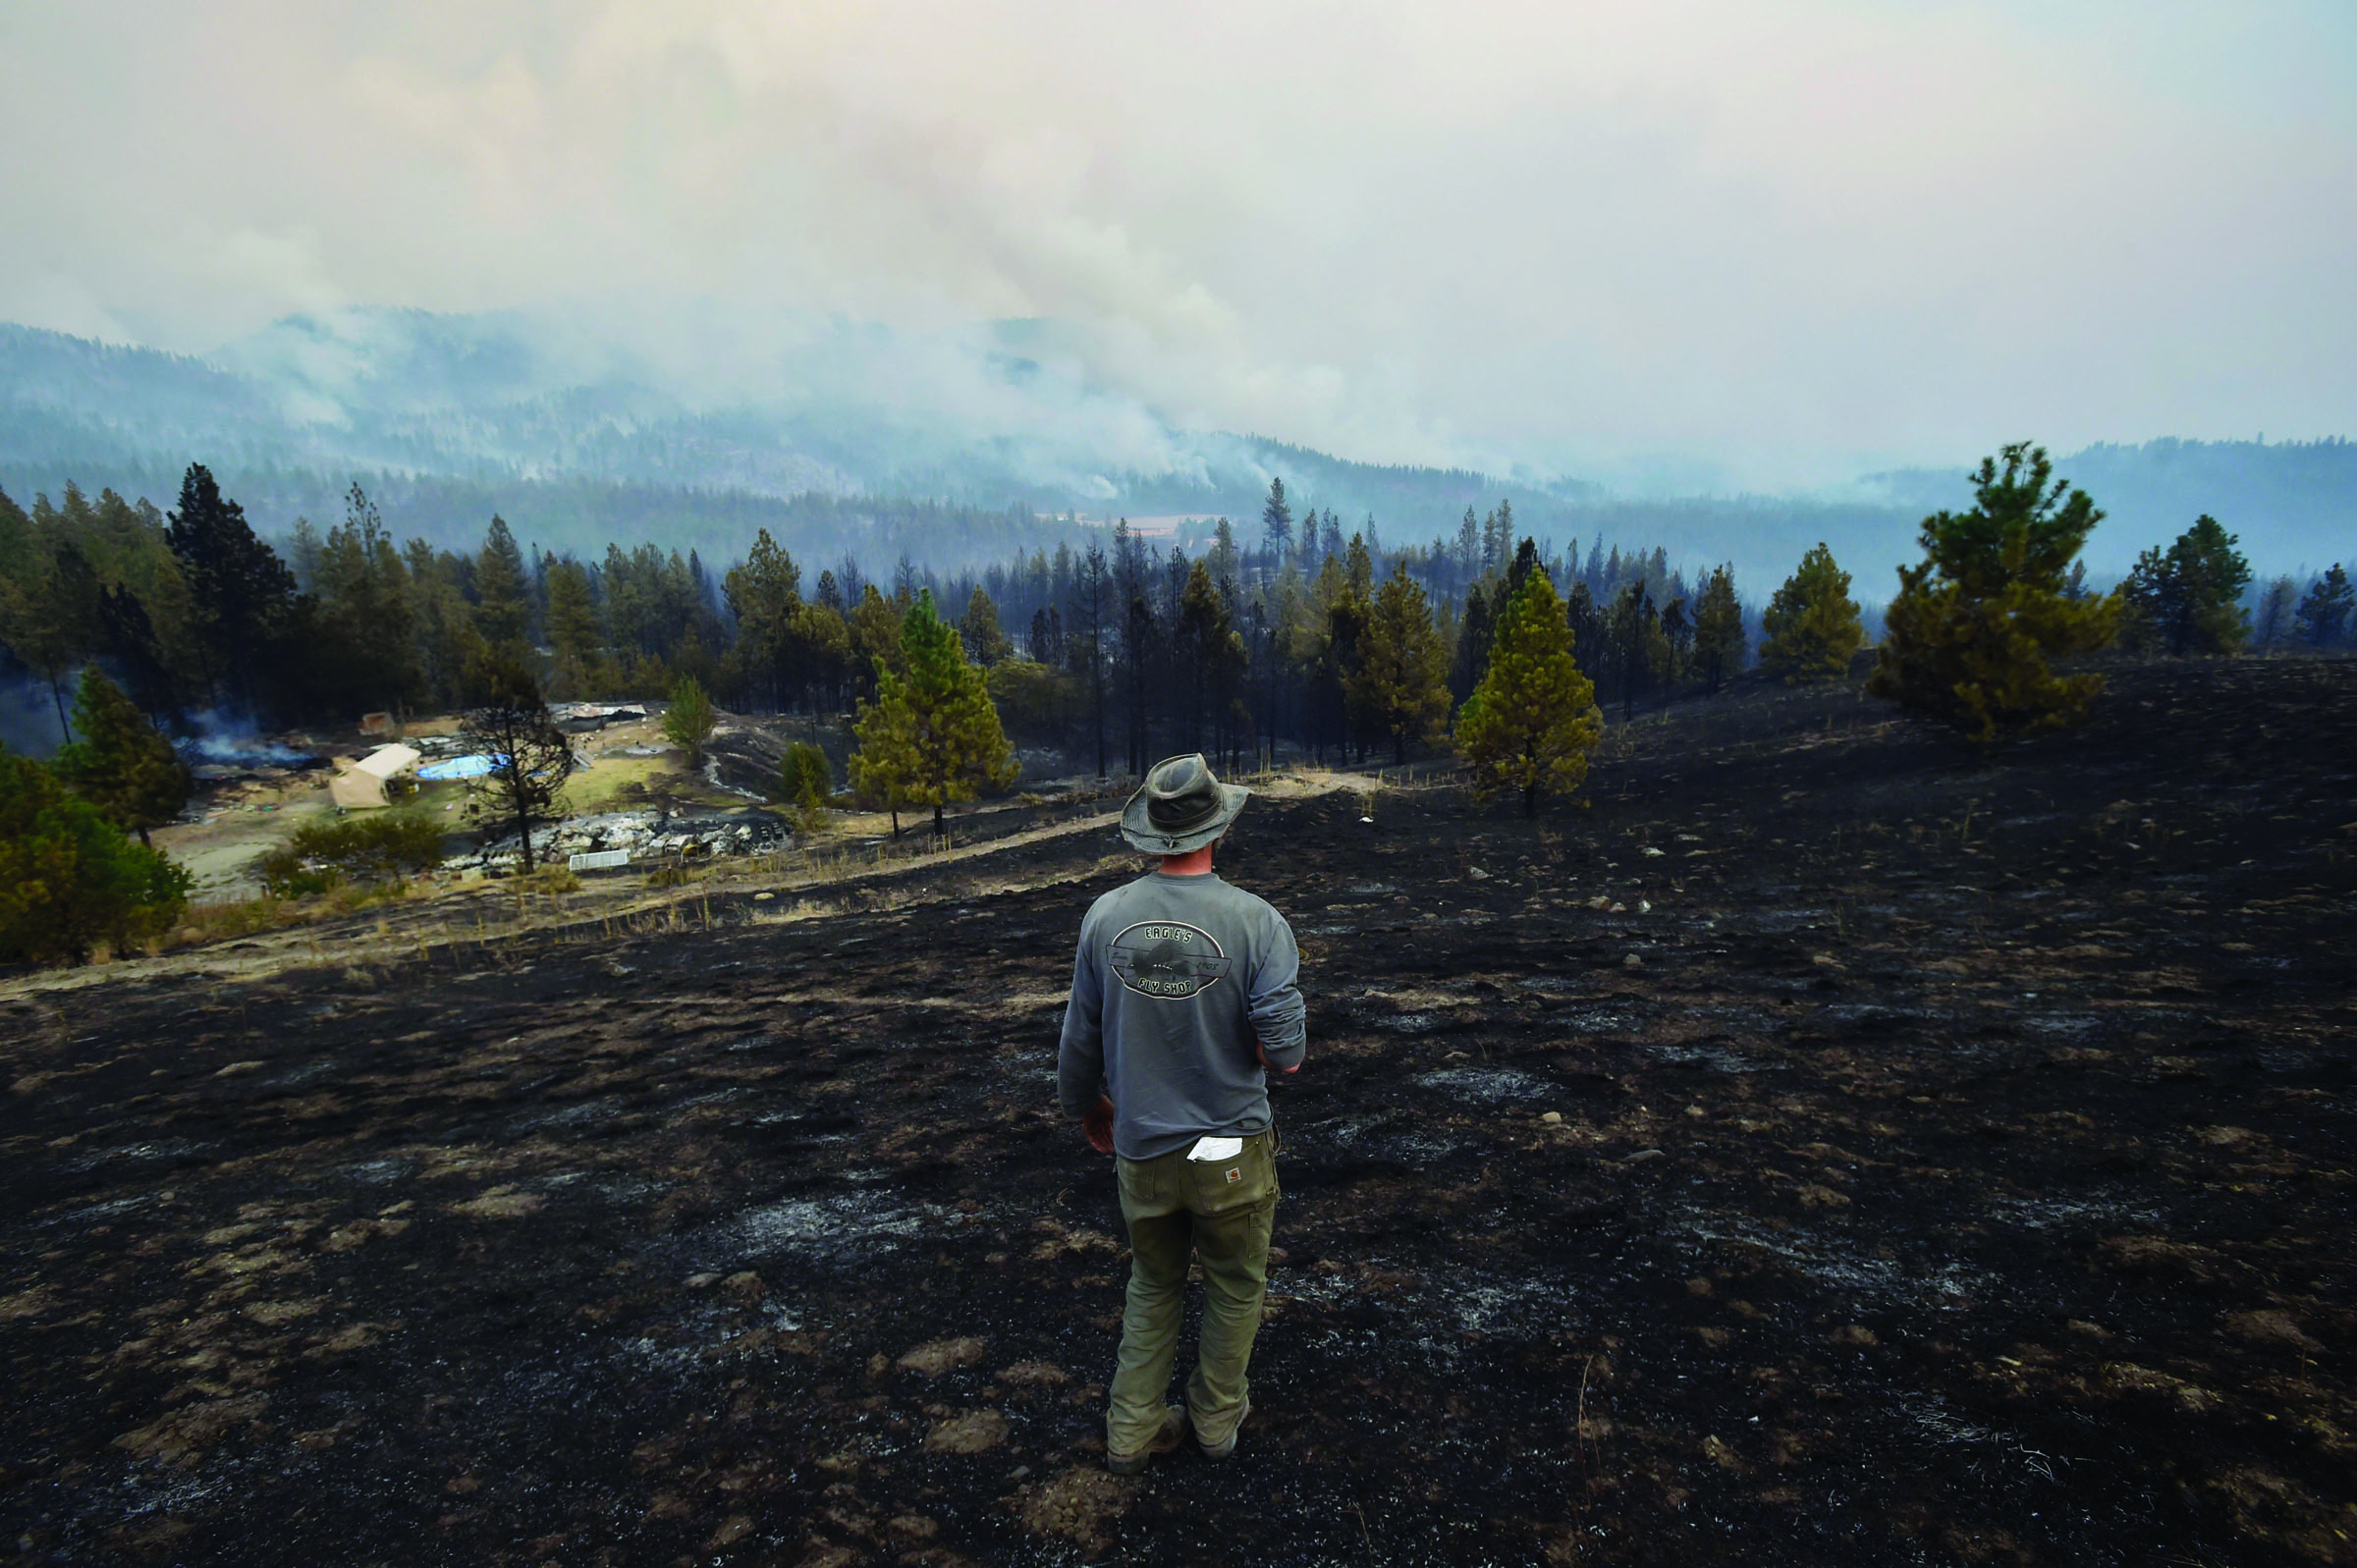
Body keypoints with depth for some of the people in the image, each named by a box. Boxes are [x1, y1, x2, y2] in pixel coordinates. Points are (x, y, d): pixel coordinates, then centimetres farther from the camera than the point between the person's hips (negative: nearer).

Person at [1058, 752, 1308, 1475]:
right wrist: (1283, 1053, 5)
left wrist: (1089, 1108, 18)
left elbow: (1080, 1037, 0)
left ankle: (1131, 1432, 34)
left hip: (1141, 1147, 2)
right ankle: (1217, 1417, 40)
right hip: (1231, 1149, -2)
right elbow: (1284, 1047, -20)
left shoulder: (1106, 915, -10)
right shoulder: (1255, 921, -19)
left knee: (1153, 1286, 25)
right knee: (1235, 1287, 23)